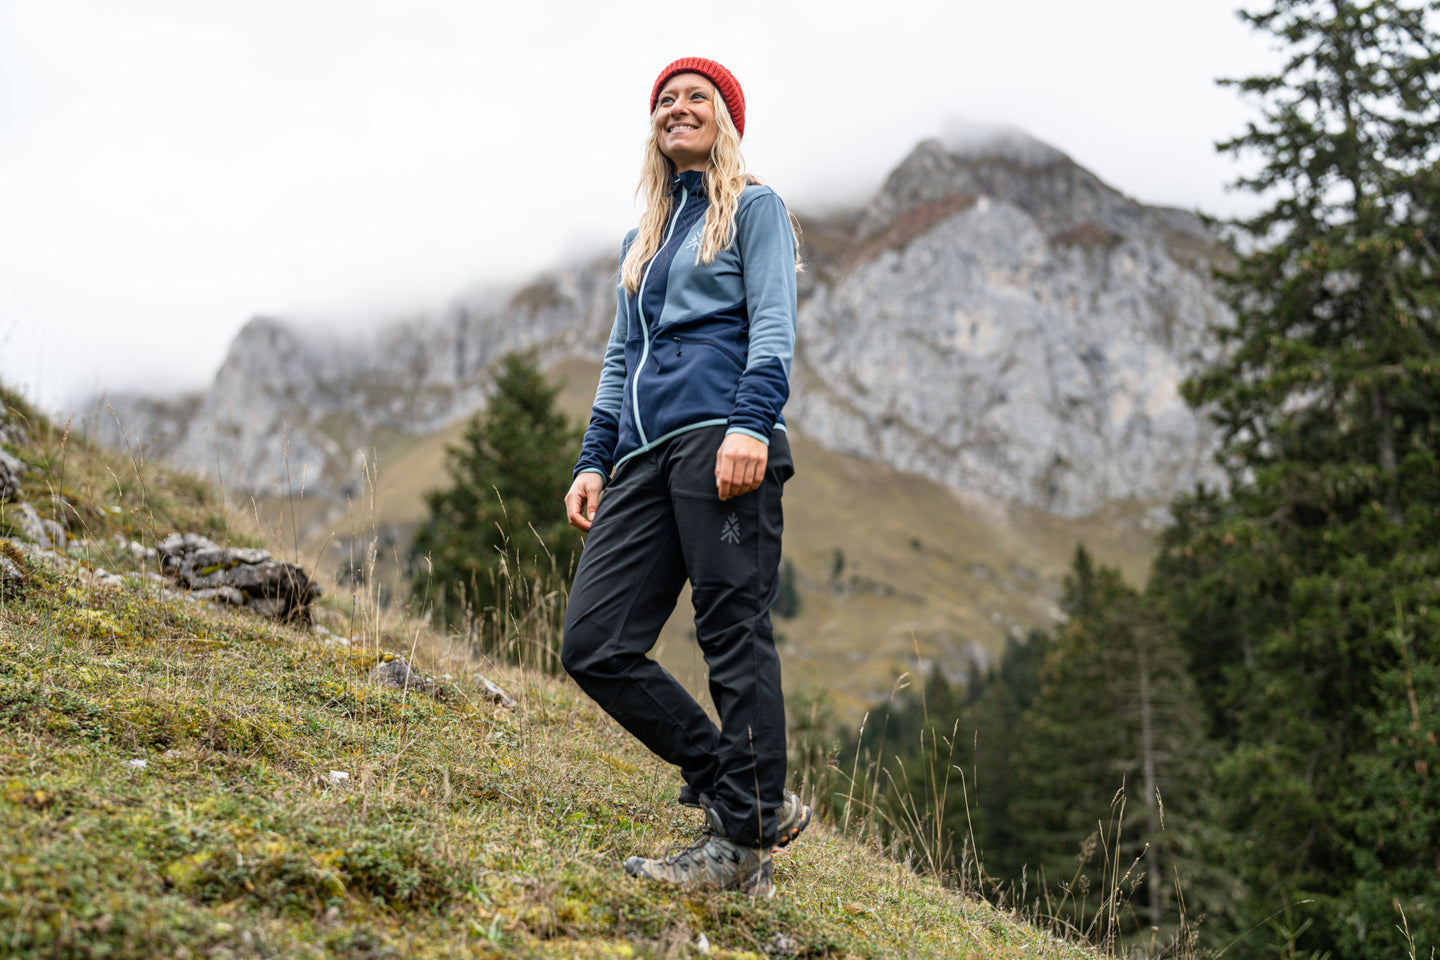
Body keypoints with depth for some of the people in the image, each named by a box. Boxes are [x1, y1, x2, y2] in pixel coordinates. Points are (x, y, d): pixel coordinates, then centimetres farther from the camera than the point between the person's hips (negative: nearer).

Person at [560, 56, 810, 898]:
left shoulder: (753, 207, 10)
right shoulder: (642, 239, 29)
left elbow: (773, 327, -3)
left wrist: (750, 423, -18)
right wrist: (595, 460, 16)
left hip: (720, 440, -7)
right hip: (646, 457, 7)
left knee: (735, 636, -9)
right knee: (595, 647, -4)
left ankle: (745, 844, -2)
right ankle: (752, 796, 3)